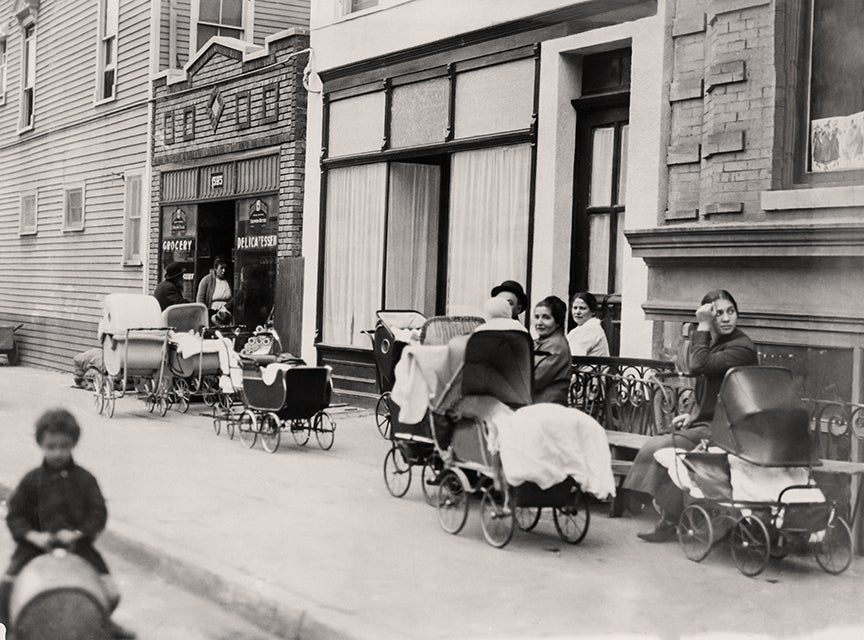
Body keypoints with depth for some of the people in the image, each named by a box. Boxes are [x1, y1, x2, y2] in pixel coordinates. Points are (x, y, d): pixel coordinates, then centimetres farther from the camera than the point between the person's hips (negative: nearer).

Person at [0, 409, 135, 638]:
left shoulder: (84, 479, 2)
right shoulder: (31, 481, 0)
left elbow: (98, 513, -2)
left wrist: (78, 533, -19)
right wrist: (33, 535, -18)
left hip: (78, 545, 0)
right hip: (37, 547, 0)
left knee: (111, 594, -8)